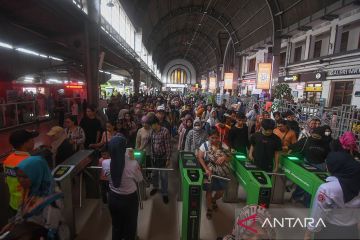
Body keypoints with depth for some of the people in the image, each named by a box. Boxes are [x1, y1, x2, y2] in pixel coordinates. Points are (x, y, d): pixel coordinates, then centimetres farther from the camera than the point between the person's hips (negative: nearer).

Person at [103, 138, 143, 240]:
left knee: (116, 226, 28)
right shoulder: (133, 164, -29)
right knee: (130, 227, 23)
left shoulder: (105, 164, -20)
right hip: (129, 199, -3)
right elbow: (140, 179, -9)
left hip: (113, 198, 3)